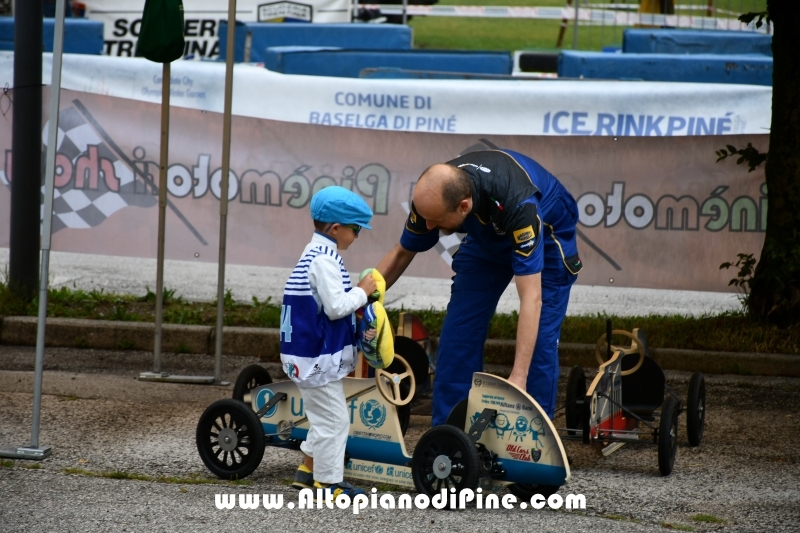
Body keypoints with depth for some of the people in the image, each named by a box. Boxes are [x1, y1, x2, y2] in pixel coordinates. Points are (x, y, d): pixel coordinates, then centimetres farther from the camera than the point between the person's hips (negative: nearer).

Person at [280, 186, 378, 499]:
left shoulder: (315, 254, 12)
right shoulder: (325, 260, -20)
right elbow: (336, 306, -23)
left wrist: (356, 297, 7)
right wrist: (362, 292, -10)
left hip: (312, 353, 11)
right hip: (318, 356, -11)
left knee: (324, 416, 20)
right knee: (333, 418, -4)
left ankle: (307, 470, 28)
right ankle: (328, 482, 0)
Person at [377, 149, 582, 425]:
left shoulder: (517, 203, -45)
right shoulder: (433, 194, -29)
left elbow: (531, 297, -47)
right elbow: (402, 253, -8)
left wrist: (518, 376, -51)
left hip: (546, 236, -5)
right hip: (487, 238, 5)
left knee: (539, 341, -13)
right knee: (458, 334, -1)